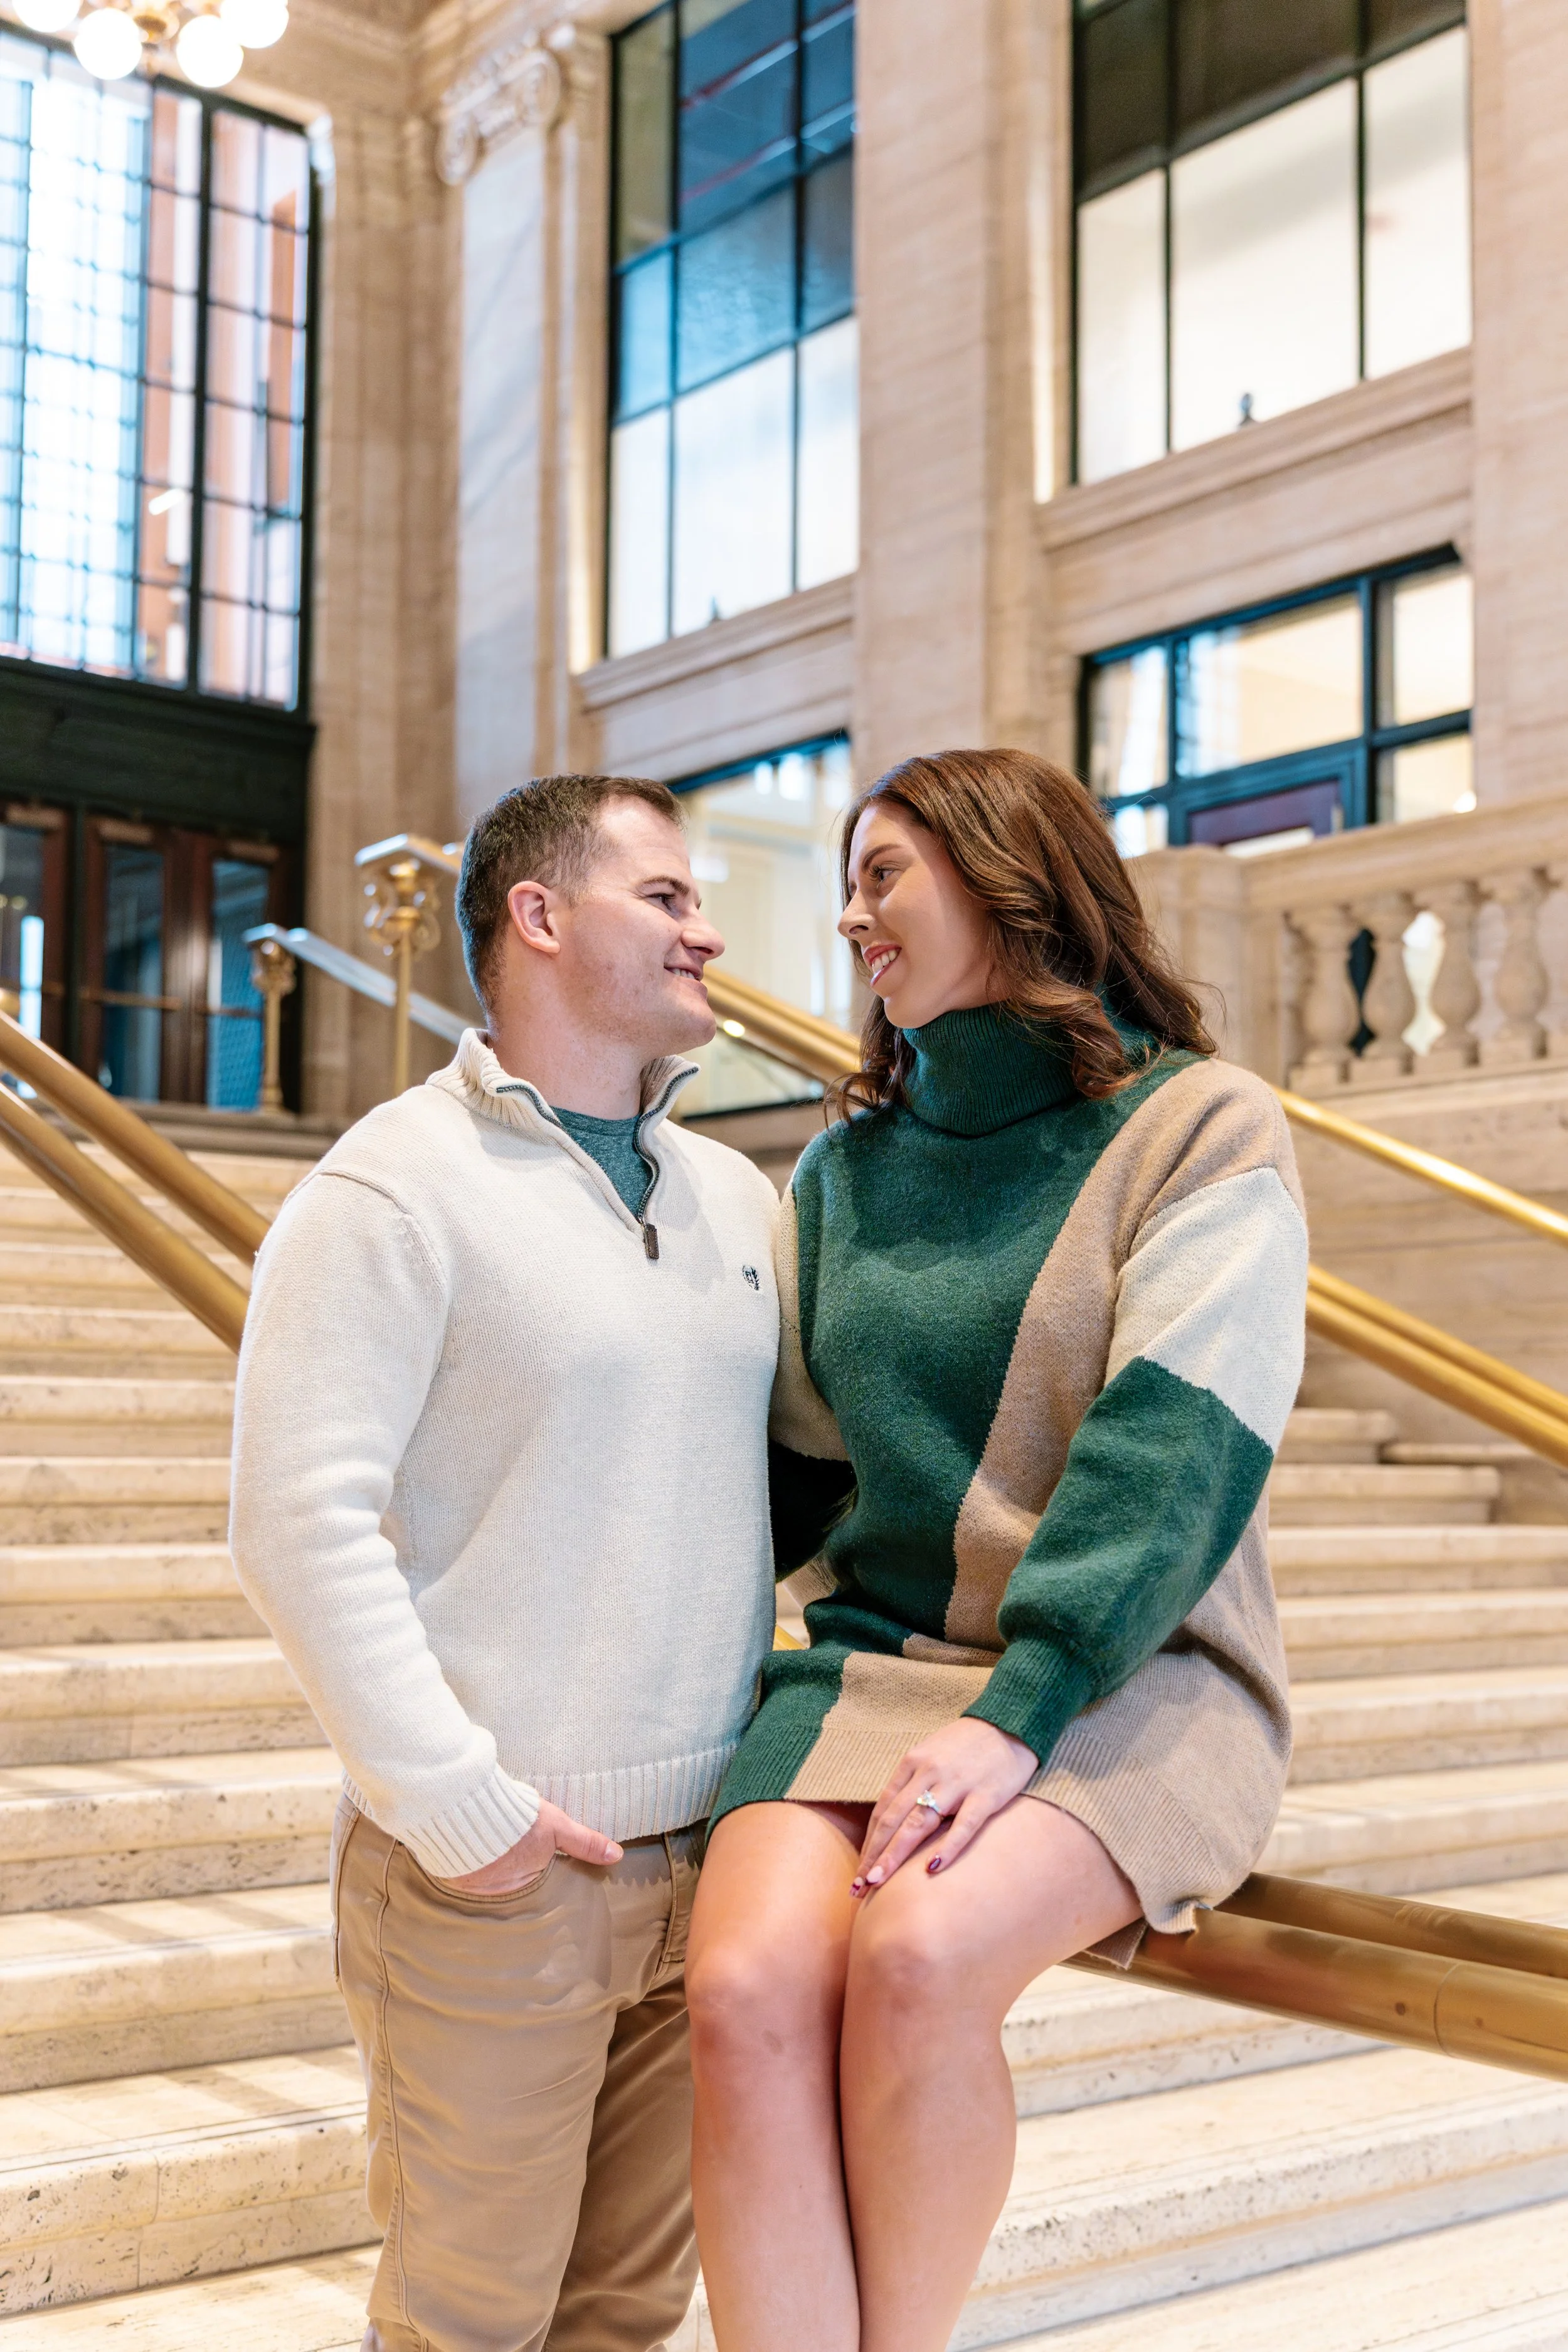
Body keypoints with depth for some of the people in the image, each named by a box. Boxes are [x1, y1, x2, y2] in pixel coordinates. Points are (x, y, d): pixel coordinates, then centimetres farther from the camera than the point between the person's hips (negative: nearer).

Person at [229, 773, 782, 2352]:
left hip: (708, 1854, 6)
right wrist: (455, 1807, -16)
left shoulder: (734, 1196, 12)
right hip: (496, 1870, -6)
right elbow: (300, 1526, -16)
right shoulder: (397, 1188, -9)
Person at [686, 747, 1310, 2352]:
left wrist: (1019, 1712, -22)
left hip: (1121, 1678, -4)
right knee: (747, 1985, -25)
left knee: (917, 1954, -31)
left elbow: (1172, 1452, -13)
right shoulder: (847, 1169, 15)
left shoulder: (1202, 1129, -2)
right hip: (873, 1658, 4)